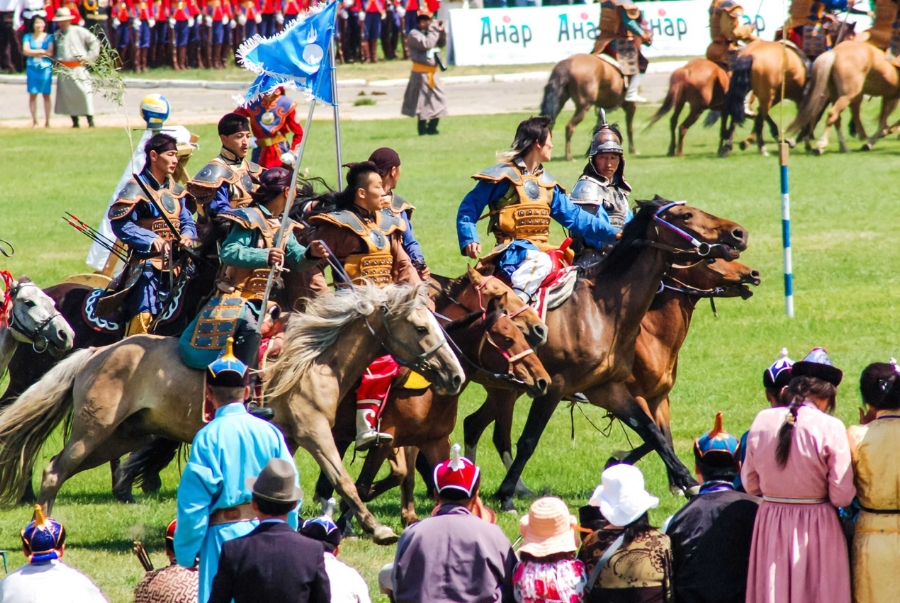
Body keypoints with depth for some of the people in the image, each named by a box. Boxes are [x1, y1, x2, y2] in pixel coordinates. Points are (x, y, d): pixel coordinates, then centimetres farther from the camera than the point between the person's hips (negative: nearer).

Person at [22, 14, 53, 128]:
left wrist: (34, 52, -7)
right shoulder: (28, 37, 6)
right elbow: (25, 51, -6)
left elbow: (50, 52, -6)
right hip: (32, 68, 1)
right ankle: (34, 121, 4)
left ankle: (47, 121, 4)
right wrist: (42, 51, -8)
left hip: (46, 68, -1)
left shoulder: (49, 37, 4)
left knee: (46, 95, 1)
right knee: (32, 94, -1)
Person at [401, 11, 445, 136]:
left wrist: (441, 32, 2)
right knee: (423, 102, -5)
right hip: (421, 73, -8)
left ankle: (432, 128, 16)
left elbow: (441, 44, 19)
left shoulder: (429, 32, 15)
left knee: (439, 100, 8)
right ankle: (423, 129, 2)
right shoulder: (414, 34, -10)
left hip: (432, 72, 8)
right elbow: (426, 44, -24)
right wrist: (434, 29, -16)